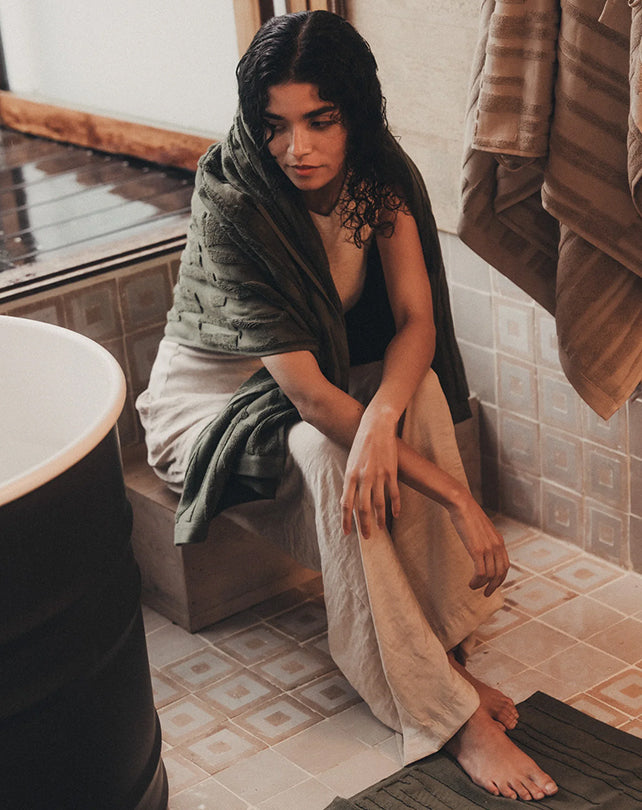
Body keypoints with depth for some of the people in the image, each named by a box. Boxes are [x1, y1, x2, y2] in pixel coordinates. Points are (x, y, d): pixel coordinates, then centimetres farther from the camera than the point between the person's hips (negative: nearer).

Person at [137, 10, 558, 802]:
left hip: (329, 368, 5)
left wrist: (380, 417, -41)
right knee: (328, 454, -35)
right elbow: (307, 392, -35)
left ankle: (443, 646, -22)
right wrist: (457, 497, -37)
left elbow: (416, 321, -17)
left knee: (421, 393, -27)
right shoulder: (231, 202, -31)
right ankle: (449, 714, -29)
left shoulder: (380, 175, -14)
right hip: (211, 395, -5)